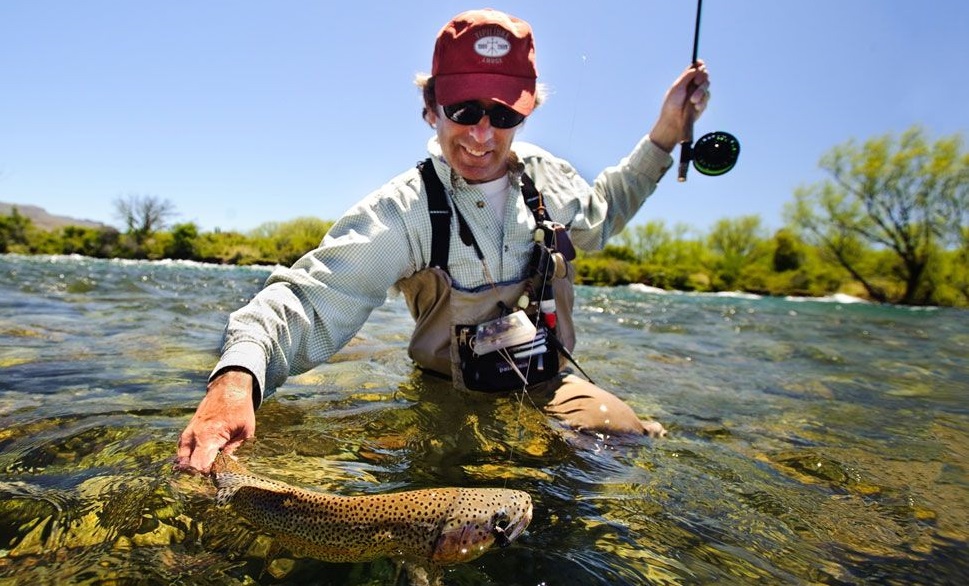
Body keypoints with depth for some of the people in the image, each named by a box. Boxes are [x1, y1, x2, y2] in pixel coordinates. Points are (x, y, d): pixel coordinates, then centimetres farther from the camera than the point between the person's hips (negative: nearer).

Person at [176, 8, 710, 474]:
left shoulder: (545, 175, -3)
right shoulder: (405, 211, -21)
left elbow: (596, 217, 19)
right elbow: (311, 298, -30)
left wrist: (664, 136, 14)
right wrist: (236, 377, -50)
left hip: (550, 383, 3)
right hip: (453, 399, -2)